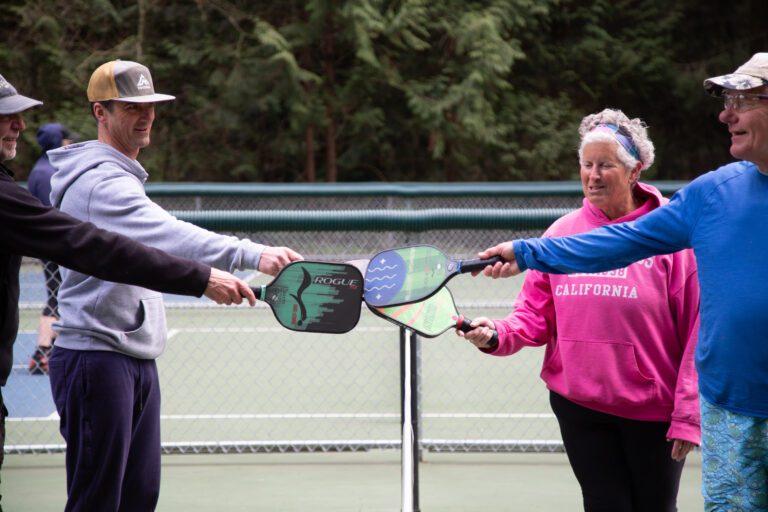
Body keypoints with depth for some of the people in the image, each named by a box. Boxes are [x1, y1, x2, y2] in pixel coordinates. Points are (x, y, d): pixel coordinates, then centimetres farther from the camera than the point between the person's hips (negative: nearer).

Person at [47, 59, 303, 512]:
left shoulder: (121, 176, 18)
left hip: (137, 359, 10)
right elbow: (171, 235, -34)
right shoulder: (100, 181, -17)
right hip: (96, 358, -10)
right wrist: (253, 255, -45)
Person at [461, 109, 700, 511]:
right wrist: (498, 335, -16)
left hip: (652, 409, -3)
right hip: (579, 404, 3)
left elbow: (697, 331, -10)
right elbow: (536, 314, 5)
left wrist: (688, 414, -13)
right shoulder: (562, 233, 3)